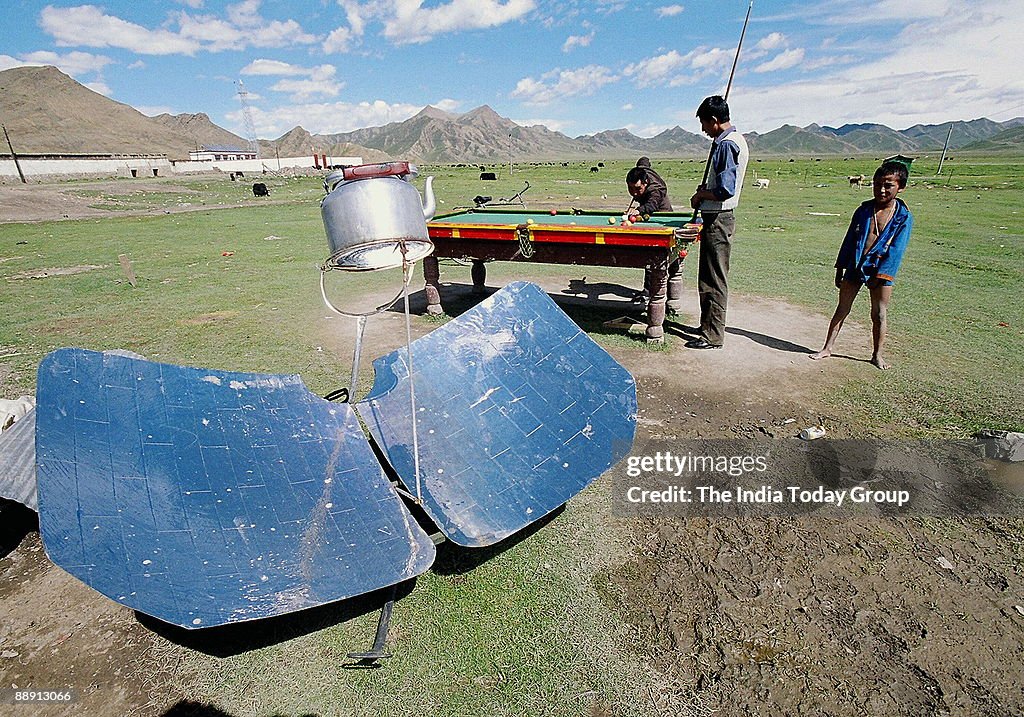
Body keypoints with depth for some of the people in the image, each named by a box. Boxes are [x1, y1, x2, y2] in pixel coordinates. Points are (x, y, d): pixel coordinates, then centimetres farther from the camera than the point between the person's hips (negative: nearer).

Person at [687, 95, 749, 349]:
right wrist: (706, 190, 11)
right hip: (720, 217, 10)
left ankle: (713, 336, 3)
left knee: (713, 280, -5)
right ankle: (709, 325, 28)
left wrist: (701, 195, -8)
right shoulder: (737, 140, 15)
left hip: (717, 220, -10)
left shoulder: (726, 144, -17)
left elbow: (725, 191, -24)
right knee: (712, 277, 17)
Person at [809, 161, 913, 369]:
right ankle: (827, 348, 15)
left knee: (880, 314, 6)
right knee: (842, 309, 7)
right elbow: (849, 240, 7)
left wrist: (882, 274, -16)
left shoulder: (903, 217, -5)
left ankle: (877, 354, 19)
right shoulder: (864, 210, 3)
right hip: (854, 266, 2)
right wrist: (840, 270, 6)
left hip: (880, 270, -2)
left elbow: (896, 249, -9)